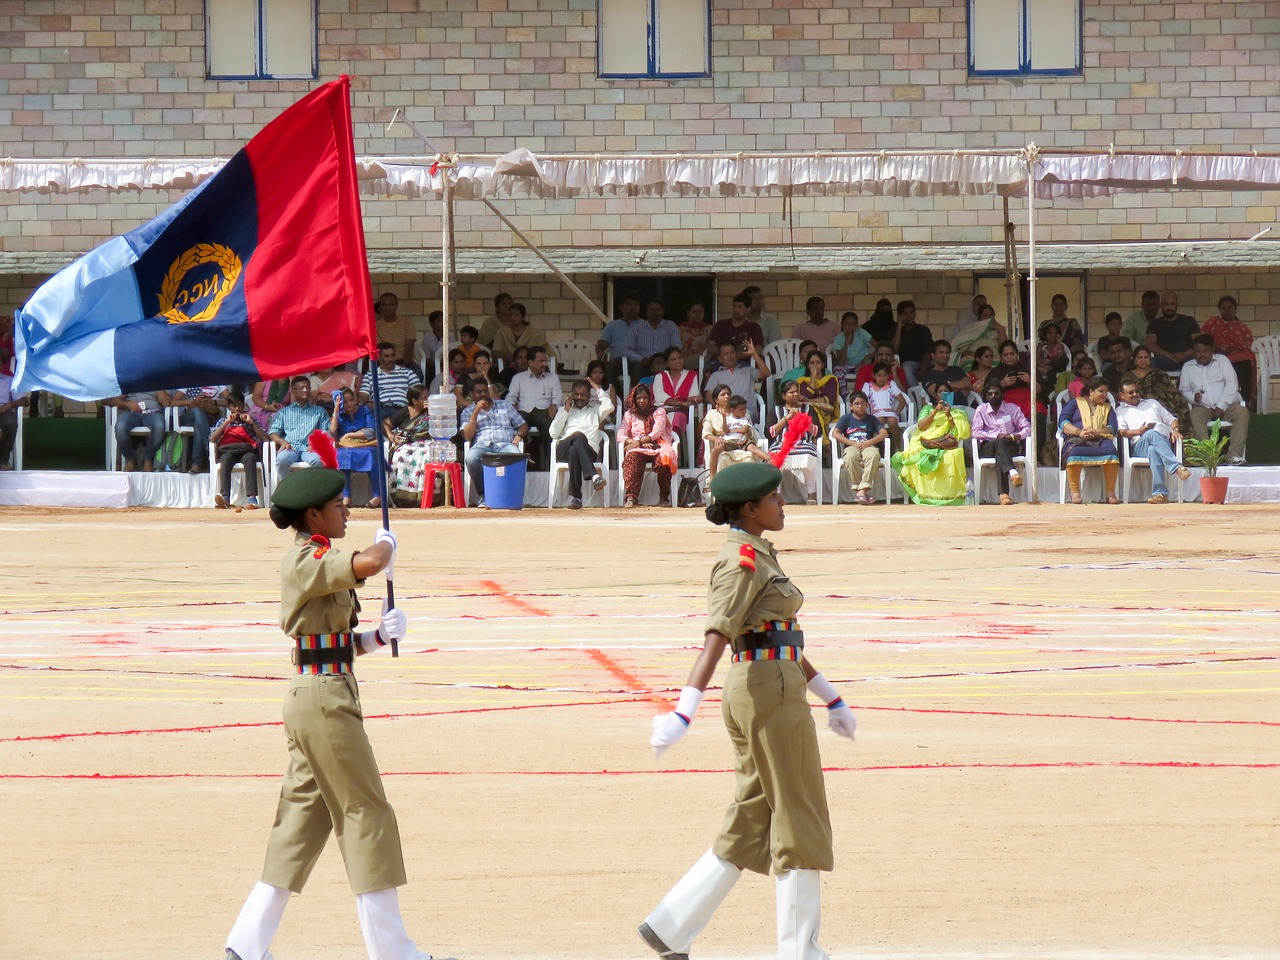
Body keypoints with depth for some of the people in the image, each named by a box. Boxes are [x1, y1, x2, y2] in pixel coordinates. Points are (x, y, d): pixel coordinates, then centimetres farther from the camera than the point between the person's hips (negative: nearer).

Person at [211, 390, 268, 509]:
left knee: (249, 458, -39)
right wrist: (227, 422, 5)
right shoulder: (223, 421, 28)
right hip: (228, 452, 0)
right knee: (226, 458, -38)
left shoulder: (249, 420, 26)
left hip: (247, 451, 0)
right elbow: (212, 439, 9)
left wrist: (251, 422, 4)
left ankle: (252, 498, -55)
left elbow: (265, 438, 12)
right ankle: (225, 496, -56)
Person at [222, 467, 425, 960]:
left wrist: (379, 636, 4)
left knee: (303, 817, 11)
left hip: (313, 697, 10)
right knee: (366, 812, -3)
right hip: (324, 699, -10)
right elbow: (368, 563, -34)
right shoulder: (304, 561, -15)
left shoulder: (318, 561, 16)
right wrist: (386, 543, -12)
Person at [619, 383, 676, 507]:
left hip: (657, 445, -1)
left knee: (663, 458, -37)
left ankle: (664, 498, -24)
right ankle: (631, 497, -47)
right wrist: (631, 442, -14)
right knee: (632, 457, -37)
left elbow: (657, 432, -1)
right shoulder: (629, 414, 19)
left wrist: (639, 442, -14)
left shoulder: (659, 412, 13)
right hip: (637, 447, 1)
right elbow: (620, 435, 8)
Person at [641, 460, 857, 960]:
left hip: (755, 693, 10)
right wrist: (684, 713, -33)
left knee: (750, 827, 11)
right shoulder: (742, 562, -14)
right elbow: (715, 639, -25)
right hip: (769, 690, -10)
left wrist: (830, 698, 30)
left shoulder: (759, 557, 17)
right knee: (800, 820, -2)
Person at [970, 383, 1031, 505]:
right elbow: (975, 432, 1)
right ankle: (1012, 472, -62)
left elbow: (1027, 428, 7)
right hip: (987, 447, 0)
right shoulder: (981, 410, 13)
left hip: (1011, 446, 0)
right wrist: (997, 436, -11)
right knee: (1000, 442, -37)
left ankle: (1003, 494, -53)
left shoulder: (1012, 409, 15)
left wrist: (1014, 436, -13)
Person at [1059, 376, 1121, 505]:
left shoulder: (1107, 408, 28)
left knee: (1110, 450, -34)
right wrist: (1079, 432, -11)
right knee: (1074, 451, -39)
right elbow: (1062, 422, 7)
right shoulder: (1076, 403, 21)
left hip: (1100, 439, 2)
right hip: (1077, 440, -2)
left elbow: (1113, 427, 11)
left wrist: (1096, 431, -10)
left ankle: (1110, 493, -34)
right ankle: (1074, 493, -35)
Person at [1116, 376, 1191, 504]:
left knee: (1153, 450, -39)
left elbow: (1171, 419, 30)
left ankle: (1160, 493, -53)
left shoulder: (1152, 403, 36)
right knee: (1152, 434, -40)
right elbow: (1121, 431, 6)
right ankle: (1177, 468, -55)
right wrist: (1139, 431, -12)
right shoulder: (1121, 411, 25)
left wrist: (1176, 430, 6)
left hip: (1164, 441, 2)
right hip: (1139, 445, -2)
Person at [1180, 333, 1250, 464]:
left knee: (1242, 412, -31)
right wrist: (1193, 397, -12)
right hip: (1203, 407, 0)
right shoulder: (1188, 367, 18)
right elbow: (1183, 390, 14)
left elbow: (1232, 384, 1)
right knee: (1195, 416, -34)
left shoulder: (1222, 360, 11)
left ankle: (1234, 454, -37)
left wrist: (1221, 407, -11)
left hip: (1226, 405, 0)